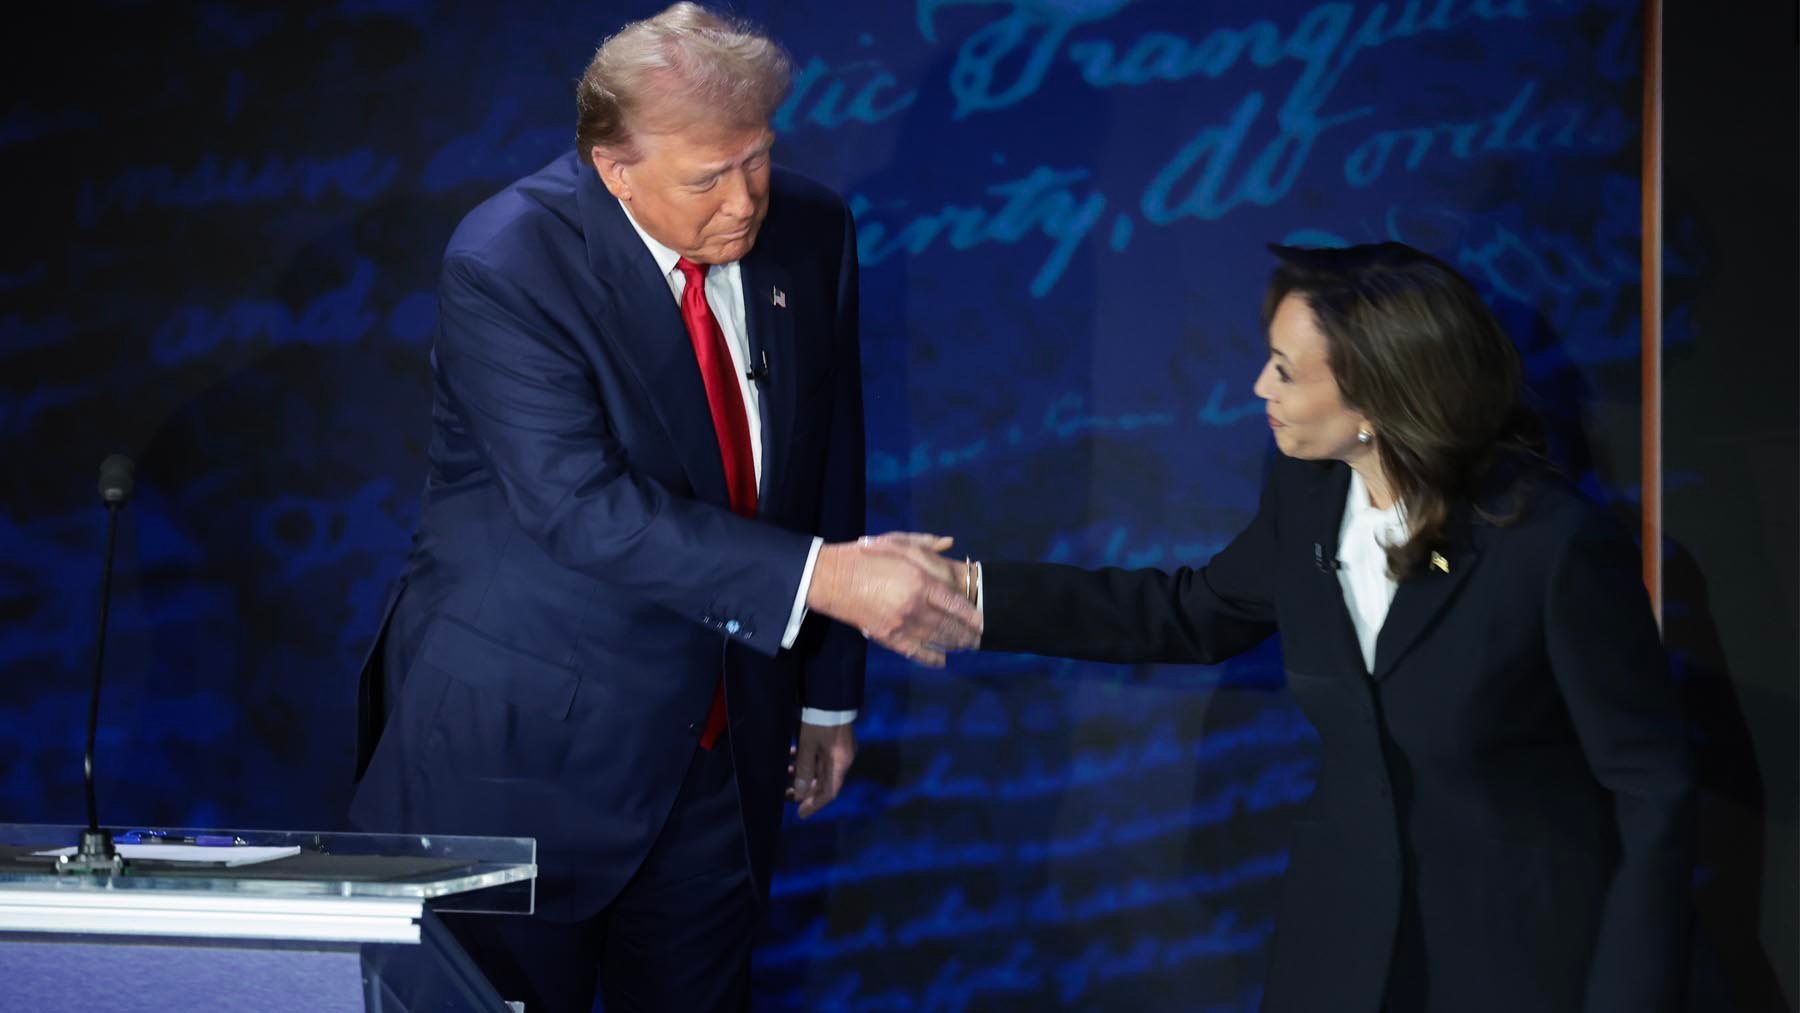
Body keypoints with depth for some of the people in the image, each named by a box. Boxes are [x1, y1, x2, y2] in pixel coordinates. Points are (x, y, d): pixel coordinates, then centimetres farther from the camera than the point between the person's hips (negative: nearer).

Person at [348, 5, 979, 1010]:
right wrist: (819, 579, -32)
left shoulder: (809, 231, -1)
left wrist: (830, 694, 13)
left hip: (724, 740, 5)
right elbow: (581, 505, -27)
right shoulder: (507, 264, -18)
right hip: (526, 740, -5)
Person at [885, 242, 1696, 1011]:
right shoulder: (1306, 491, -5)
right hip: (1346, 938, 5)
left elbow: (1652, 789, -16)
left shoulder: (1557, 545, -23)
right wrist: (975, 593, 6)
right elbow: (1196, 614, 14)